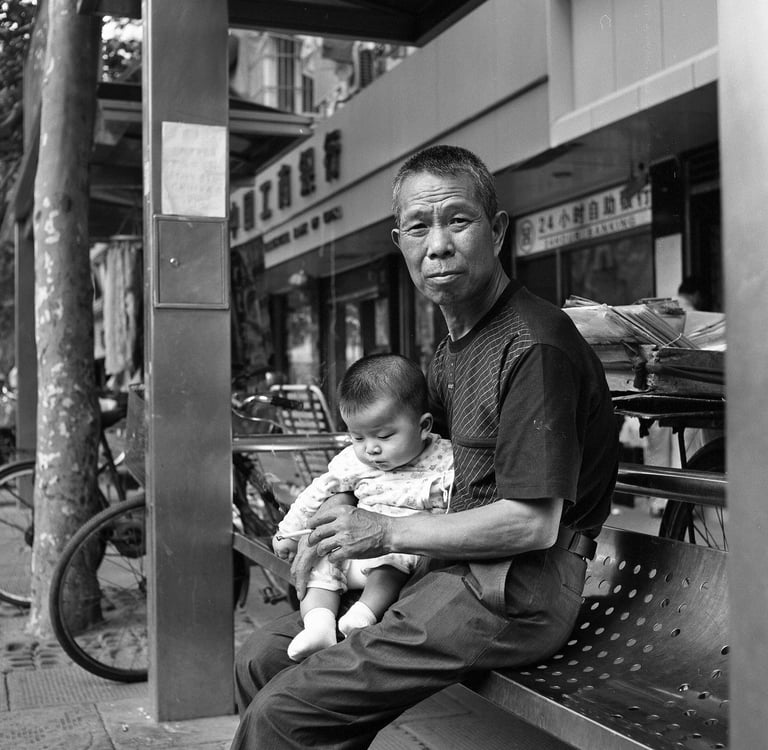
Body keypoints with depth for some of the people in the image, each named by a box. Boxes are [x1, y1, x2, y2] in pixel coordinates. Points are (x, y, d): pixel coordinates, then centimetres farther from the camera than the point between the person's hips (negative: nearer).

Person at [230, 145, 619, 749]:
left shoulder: (534, 345, -17)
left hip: (513, 592, -9)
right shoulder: (450, 353, 16)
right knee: (259, 661, 10)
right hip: (454, 571, 10)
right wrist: (340, 522, 7)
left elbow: (534, 524, -20)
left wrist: (386, 533, -14)